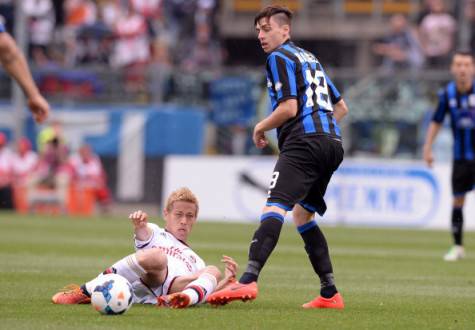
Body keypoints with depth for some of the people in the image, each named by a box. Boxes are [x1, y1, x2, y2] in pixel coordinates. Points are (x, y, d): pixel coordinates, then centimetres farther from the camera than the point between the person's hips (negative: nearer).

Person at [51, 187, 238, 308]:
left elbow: (208, 292, 31)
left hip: (177, 287, 3)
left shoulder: (195, 261, 43)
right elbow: (144, 234, 6)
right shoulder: (156, 234, 33)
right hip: (143, 285, -3)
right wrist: (140, 225, -18)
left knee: (212, 272, -20)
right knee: (156, 256, -36)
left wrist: (227, 279, 14)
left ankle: (185, 299, -55)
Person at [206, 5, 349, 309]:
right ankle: (330, 293, 17)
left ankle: (249, 280, -41)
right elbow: (341, 107, 31)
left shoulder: (280, 57, 0)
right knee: (302, 213, 21)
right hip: (332, 143, 9)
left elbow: (289, 108, -11)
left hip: (304, 142, -9)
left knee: (275, 207, -23)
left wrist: (261, 128, 3)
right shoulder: (310, 58, 27)